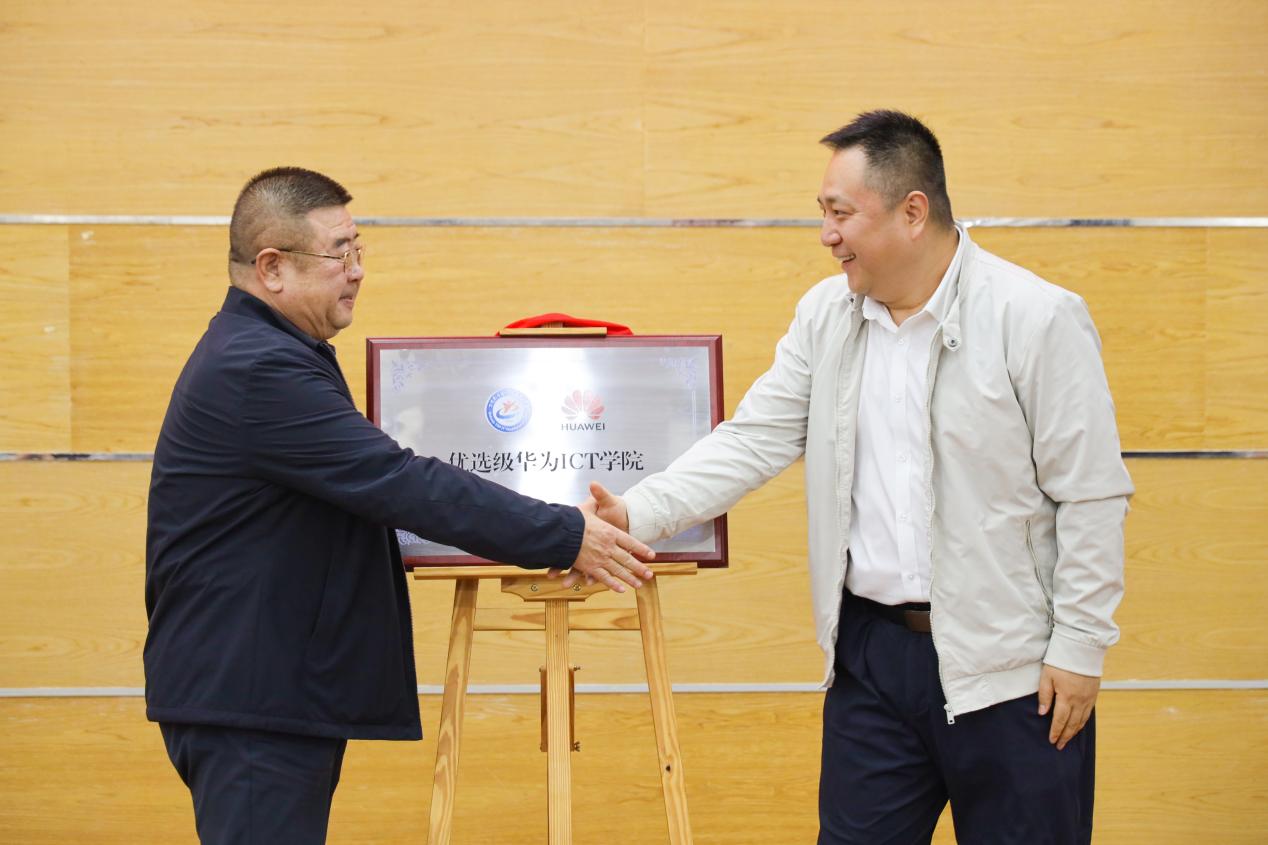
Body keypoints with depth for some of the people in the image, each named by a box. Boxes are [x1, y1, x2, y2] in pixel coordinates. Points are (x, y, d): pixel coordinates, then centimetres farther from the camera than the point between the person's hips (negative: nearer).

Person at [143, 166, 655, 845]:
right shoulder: (257, 371, -20)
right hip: (247, 700, -11)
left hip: (278, 690, 11)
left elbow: (368, 483, 24)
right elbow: (403, 485, -23)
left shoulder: (263, 352, 15)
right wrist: (566, 537, -19)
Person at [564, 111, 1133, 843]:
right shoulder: (826, 315, 6)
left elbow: (1092, 495, -9)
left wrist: (1079, 647, -10)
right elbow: (752, 441, 6)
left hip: (1009, 669, -5)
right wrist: (637, 515, -7)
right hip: (872, 649, 5)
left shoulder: (1037, 318, -11)